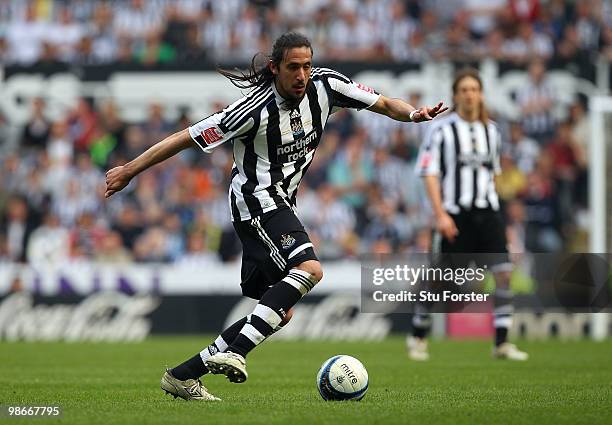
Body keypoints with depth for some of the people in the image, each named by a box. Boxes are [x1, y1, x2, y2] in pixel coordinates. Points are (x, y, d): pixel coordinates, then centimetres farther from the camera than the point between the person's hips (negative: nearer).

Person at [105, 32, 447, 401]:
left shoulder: (325, 85, -4)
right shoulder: (257, 110, -21)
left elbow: (384, 104, 6)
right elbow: (187, 138, -15)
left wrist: (414, 114, -16)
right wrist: (129, 171, -12)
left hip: (281, 205, 8)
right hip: (256, 200, -8)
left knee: (281, 312, 5)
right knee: (309, 268, -31)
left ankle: (183, 376, 6)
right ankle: (233, 352, -36)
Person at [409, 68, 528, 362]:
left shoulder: (491, 130, 12)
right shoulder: (441, 130, -4)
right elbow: (429, 174, -7)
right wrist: (440, 214, -15)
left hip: (487, 213, 4)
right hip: (453, 214, -4)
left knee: (503, 272, -11)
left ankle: (501, 343, -6)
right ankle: (418, 336, 23)